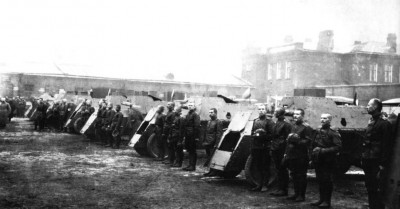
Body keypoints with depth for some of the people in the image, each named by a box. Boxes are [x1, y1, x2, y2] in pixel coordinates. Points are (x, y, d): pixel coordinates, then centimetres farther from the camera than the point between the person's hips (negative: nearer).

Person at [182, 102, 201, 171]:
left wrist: (196, 137, -20)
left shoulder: (195, 115, -9)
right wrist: (185, 135, 14)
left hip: (192, 136, -8)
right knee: (189, 150, 13)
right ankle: (190, 165, 21)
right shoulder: (188, 115, 17)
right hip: (187, 136, 9)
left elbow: (197, 126, -15)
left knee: (192, 151, -4)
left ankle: (192, 166, 1)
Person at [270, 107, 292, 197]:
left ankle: (284, 190, 5)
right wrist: (271, 149, 15)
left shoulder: (286, 125, -11)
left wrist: (286, 152, -17)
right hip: (275, 150, 8)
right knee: (278, 170, 11)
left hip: (281, 150, -8)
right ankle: (279, 188, 18)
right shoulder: (276, 124, 14)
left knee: (283, 170, -1)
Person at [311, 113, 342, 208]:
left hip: (327, 161, -6)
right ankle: (321, 199, 22)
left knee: (327, 180, -1)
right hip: (318, 160, 6)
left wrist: (323, 150, -19)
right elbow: (313, 144, 22)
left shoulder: (333, 133, -8)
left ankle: (327, 201, 7)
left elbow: (338, 147, -15)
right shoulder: (318, 131, 11)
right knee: (320, 180, 11)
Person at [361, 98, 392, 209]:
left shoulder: (384, 124, -11)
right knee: (369, 186, 13)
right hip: (368, 161, 9)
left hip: (376, 162, -9)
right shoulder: (371, 122, 15)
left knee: (375, 188, -7)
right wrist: (363, 158, 14)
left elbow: (386, 146, -15)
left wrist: (382, 165, -17)